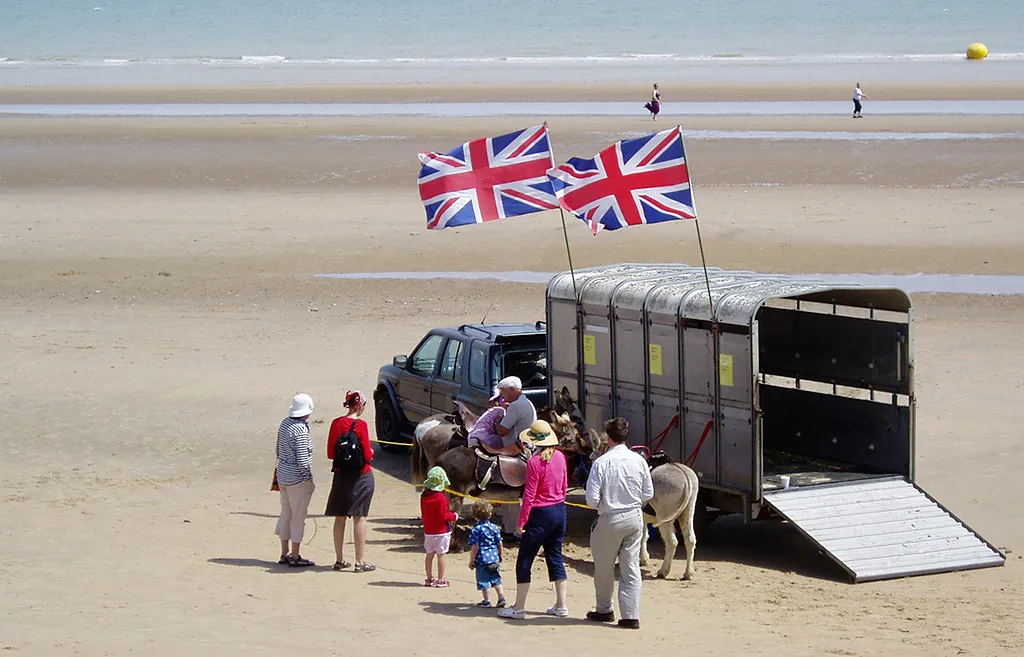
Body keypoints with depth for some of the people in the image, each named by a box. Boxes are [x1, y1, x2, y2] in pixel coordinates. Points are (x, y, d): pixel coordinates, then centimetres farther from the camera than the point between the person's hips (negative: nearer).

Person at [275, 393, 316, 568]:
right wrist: (308, 479, -12)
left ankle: (284, 554, 25)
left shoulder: (285, 423, 5)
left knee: (286, 514, 17)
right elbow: (302, 458, -22)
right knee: (298, 517, 2)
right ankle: (295, 557, 8)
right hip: (297, 479, -9)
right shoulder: (301, 430, -22)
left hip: (283, 475, 9)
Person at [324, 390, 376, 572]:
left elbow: (330, 454, 5)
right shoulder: (360, 425, -15)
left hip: (341, 475, 5)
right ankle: (360, 562, 0)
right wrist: (371, 452, 7)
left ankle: (339, 559, 19)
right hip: (360, 476, -5)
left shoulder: (336, 423, 1)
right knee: (359, 518, -1)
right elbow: (367, 455, -14)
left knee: (340, 518, 12)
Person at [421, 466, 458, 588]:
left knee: (430, 554, 13)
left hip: (428, 531, 6)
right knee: (441, 555, 0)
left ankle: (429, 578, 20)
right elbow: (443, 516, -19)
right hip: (441, 531, -6)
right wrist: (454, 516, -2)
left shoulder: (424, 496, 2)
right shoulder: (441, 498, -20)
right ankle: (440, 580, 4)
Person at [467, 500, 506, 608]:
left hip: (482, 560, -5)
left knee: (484, 581, 4)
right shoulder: (494, 527, 4)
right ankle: (501, 598, 9)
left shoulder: (476, 530, -12)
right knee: (496, 580, 14)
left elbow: (475, 547, -14)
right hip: (494, 559, 5)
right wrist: (500, 555, 26)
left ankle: (487, 601, 6)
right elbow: (499, 543, 10)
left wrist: (471, 561, -6)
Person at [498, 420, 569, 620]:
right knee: (555, 558, 16)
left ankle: (519, 608, 2)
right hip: (559, 511, 7)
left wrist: (521, 522, -11)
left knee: (524, 560, 1)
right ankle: (561, 605, 16)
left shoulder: (535, 462, -18)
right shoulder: (559, 457, 2)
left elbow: (529, 496, -17)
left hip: (541, 514, -7)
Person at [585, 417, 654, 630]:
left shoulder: (602, 462, -16)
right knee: (631, 568, 7)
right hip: (634, 518, 4)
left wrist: (599, 505, 7)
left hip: (610, 519, -3)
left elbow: (592, 498, -15)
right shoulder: (639, 461, -4)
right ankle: (631, 616, 3)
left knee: (604, 569, 14)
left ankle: (604, 610, 29)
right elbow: (648, 494, 3)